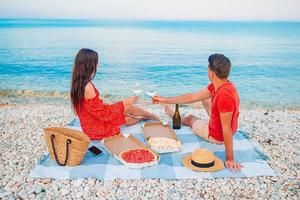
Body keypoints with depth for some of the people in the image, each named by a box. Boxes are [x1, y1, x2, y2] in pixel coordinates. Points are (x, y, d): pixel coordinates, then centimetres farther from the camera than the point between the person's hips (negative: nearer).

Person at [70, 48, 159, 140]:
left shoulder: (78, 83, 1)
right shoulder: (88, 87, -28)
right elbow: (102, 113, -22)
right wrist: (123, 103, -12)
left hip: (91, 126, 8)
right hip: (96, 129, -8)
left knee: (129, 119, 16)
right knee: (128, 107, 1)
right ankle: (155, 118, 25)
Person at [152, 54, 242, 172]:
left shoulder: (224, 96, -40)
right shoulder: (220, 85, -11)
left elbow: (227, 129, -36)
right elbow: (193, 97, -6)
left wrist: (229, 159, -28)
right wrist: (165, 100, -3)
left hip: (217, 136, -7)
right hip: (220, 125, 7)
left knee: (190, 119, 21)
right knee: (204, 97, 23)